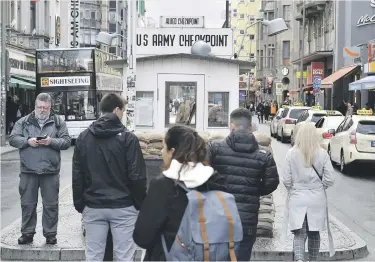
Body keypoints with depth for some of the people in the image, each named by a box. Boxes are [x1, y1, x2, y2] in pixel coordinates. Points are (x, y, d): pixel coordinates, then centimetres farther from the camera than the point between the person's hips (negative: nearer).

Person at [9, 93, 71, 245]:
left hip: (50, 171, -1)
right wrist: (28, 141, -14)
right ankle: (27, 233, 19)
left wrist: (52, 141, -17)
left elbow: (66, 141, 0)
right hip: (28, 171, 1)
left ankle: (50, 234, 16)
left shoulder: (58, 122, 6)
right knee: (27, 204, 8)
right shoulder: (23, 122, 9)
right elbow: (13, 139, 2)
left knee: (51, 205, 5)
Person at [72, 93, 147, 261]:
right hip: (123, 207, -3)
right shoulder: (128, 138, -8)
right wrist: (140, 204, 1)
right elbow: (137, 176, -11)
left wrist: (79, 205, 14)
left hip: (93, 207, 4)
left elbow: (77, 176, 6)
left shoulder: (83, 137, 4)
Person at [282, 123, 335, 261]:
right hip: (317, 199, 1)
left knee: (299, 234, 2)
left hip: (297, 199, -1)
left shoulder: (291, 153, -8)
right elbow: (329, 179, -6)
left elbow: (286, 180, -6)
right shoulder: (322, 153, -7)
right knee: (314, 233, 17)